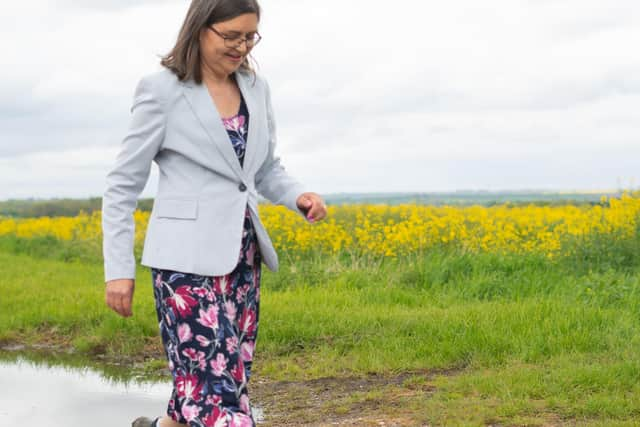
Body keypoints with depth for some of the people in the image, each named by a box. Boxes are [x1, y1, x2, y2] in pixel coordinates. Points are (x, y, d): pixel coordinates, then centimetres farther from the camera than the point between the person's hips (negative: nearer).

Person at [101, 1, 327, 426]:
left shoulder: (256, 88, 9)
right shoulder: (162, 90, -7)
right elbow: (123, 184, -4)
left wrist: (300, 196, -3)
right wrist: (119, 268, -8)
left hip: (241, 255, 7)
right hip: (189, 256, -6)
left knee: (228, 383, 9)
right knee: (217, 390, -9)